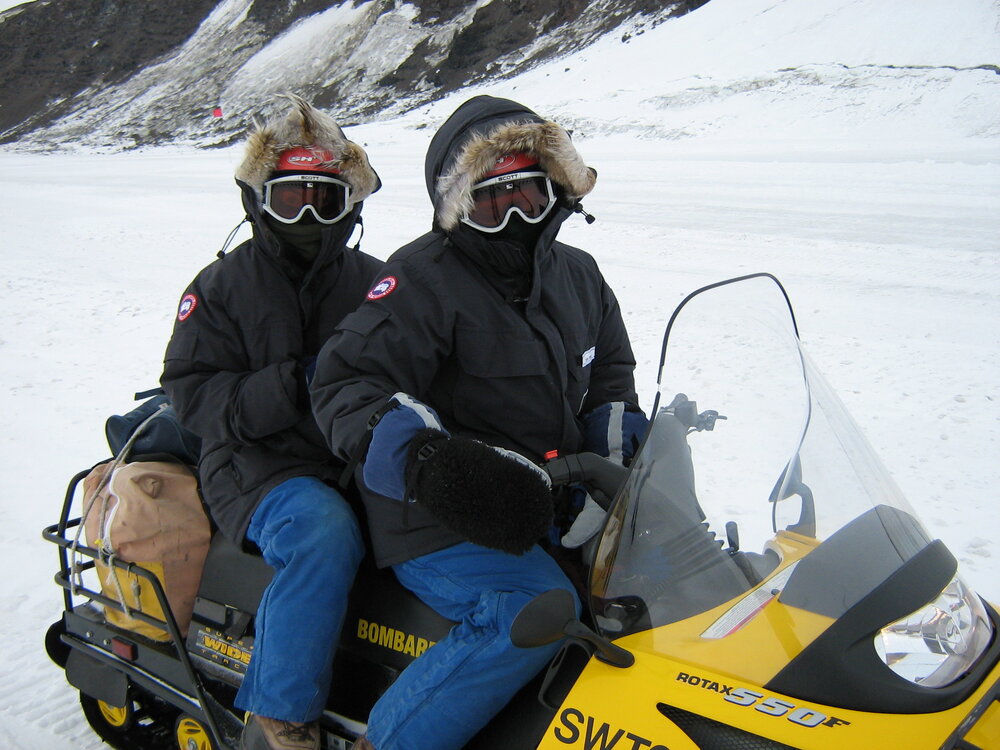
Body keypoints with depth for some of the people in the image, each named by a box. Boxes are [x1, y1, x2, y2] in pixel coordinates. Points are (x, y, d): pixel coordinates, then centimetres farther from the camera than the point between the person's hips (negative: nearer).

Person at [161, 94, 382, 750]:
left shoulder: (375, 283, 15)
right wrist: (293, 387, -17)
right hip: (261, 466, -3)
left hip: (360, 461, 4)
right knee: (325, 534, -36)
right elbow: (192, 395, -2)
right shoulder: (223, 287, 6)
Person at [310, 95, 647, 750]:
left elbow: (611, 367, 26)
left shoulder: (578, 274, 12)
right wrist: (417, 454, -33)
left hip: (546, 498, 8)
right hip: (439, 520, -7)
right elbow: (346, 382, -15)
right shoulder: (425, 279, -10)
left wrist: (614, 436, 7)